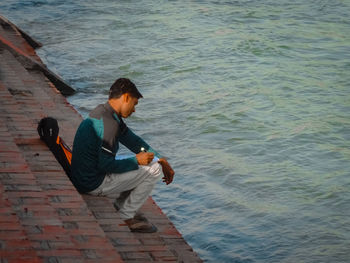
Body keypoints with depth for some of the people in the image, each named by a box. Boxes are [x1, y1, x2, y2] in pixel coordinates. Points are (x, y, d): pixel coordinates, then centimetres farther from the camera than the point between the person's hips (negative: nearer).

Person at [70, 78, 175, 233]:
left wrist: (163, 161, 12)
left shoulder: (102, 113, 10)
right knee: (153, 169, -8)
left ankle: (120, 209, 20)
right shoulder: (109, 123, -23)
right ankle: (127, 216, 2)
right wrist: (136, 161, -12)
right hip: (94, 184, -10)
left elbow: (133, 141, 15)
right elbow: (106, 165, -25)